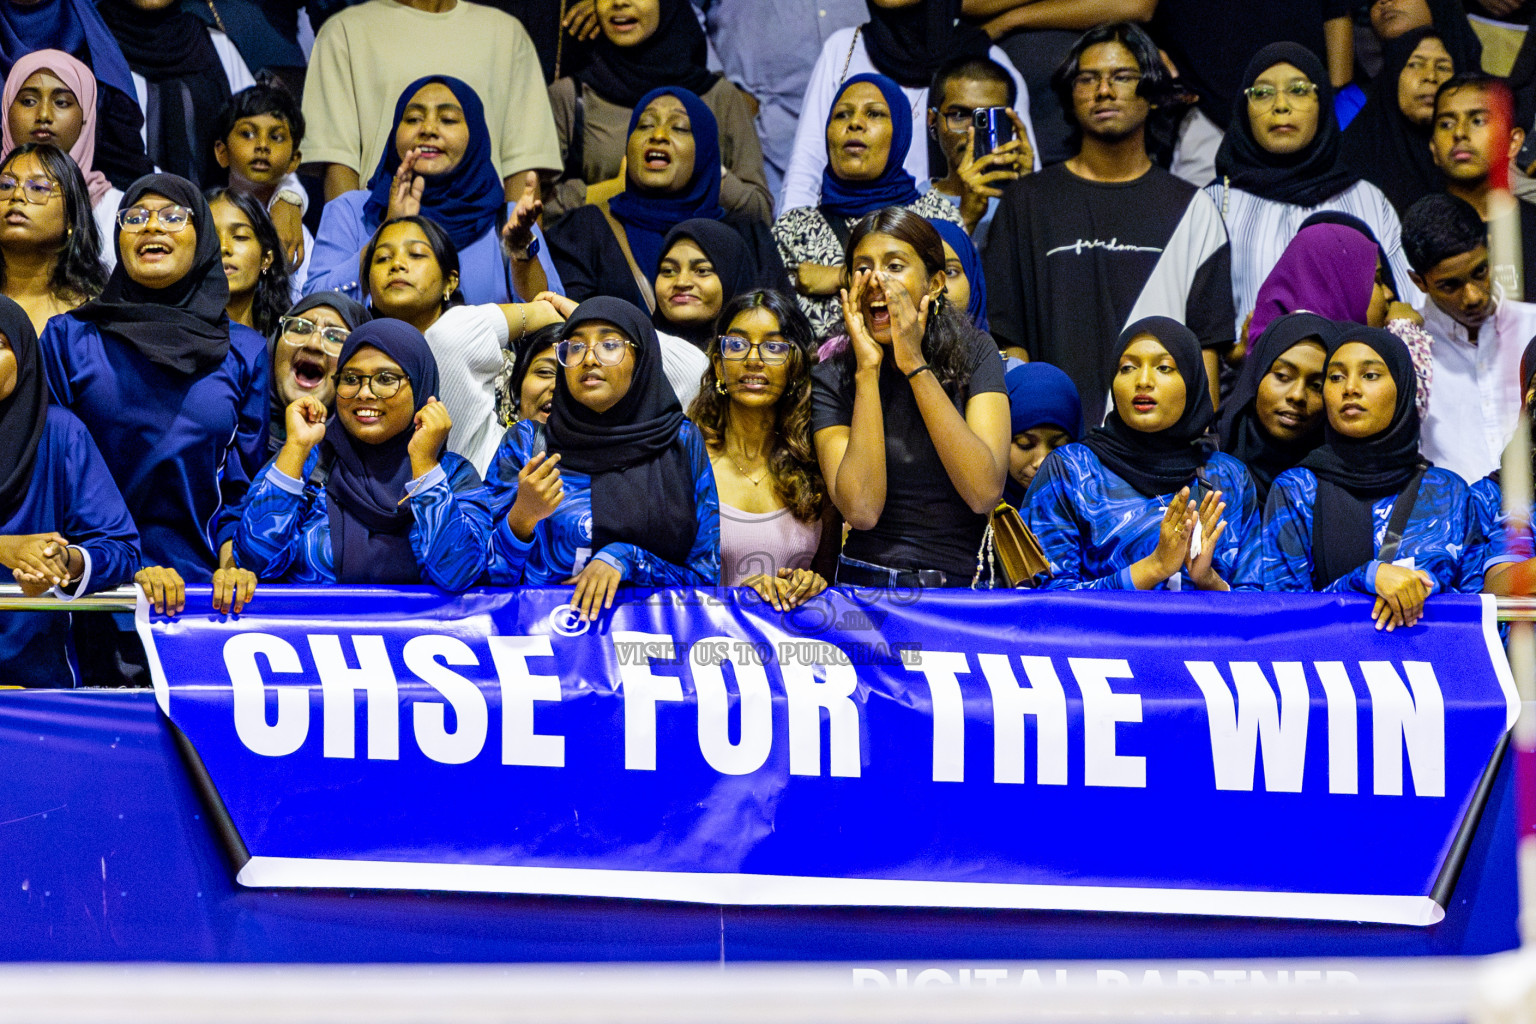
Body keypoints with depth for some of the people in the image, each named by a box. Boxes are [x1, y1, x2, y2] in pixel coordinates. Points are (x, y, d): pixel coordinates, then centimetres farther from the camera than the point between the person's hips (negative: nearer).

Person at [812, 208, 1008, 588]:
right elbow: (862, 510, -12)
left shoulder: (973, 353, 3)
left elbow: (984, 493, -11)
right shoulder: (833, 379, 2)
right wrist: (868, 370, -11)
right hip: (865, 583, -2)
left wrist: (914, 365, -10)